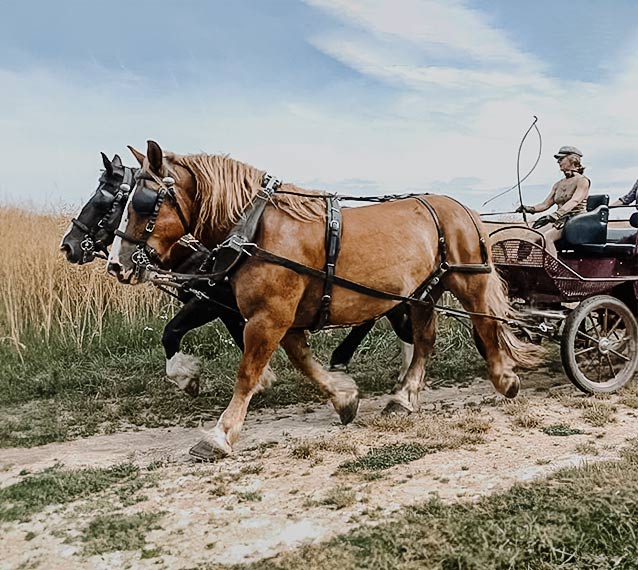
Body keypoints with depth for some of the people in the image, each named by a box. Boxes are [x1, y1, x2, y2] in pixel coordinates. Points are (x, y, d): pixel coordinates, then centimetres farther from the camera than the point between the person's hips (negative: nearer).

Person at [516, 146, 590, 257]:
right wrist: (531, 209, -6)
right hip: (560, 220, 7)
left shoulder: (582, 181, -2)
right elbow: (546, 204, 15)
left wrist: (556, 214, -35)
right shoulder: (558, 184, 20)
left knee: (546, 236, -32)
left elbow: (574, 201, -19)